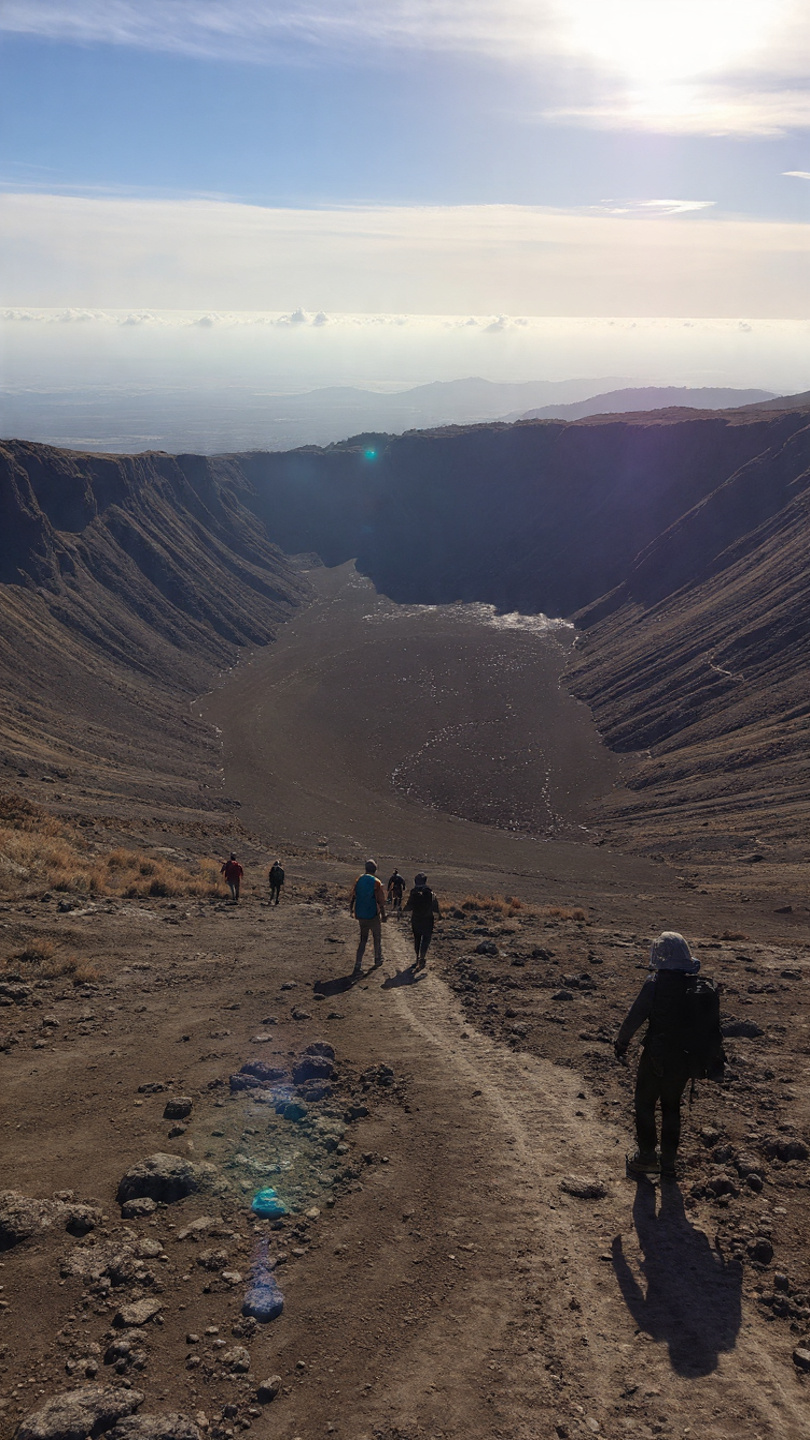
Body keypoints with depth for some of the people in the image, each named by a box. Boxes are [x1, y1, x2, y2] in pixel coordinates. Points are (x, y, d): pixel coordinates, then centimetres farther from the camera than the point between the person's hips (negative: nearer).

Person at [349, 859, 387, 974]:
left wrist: (351, 909, 19)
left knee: (363, 940, 12)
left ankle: (358, 965, 1)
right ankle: (378, 959, 32)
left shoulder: (359, 880, -1)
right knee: (377, 937, 19)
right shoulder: (376, 883, -13)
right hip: (373, 915, -4)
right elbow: (380, 901, -12)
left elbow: (353, 897, 5)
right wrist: (383, 915, -1)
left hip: (360, 915, 4)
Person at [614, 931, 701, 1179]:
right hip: (684, 1057, 5)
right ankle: (669, 1161, 25)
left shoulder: (655, 983, -19)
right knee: (672, 1107, 20)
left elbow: (634, 1016, -15)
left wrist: (621, 1043, 0)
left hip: (656, 1056, -5)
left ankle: (647, 1157, 18)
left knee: (645, 1105, 14)